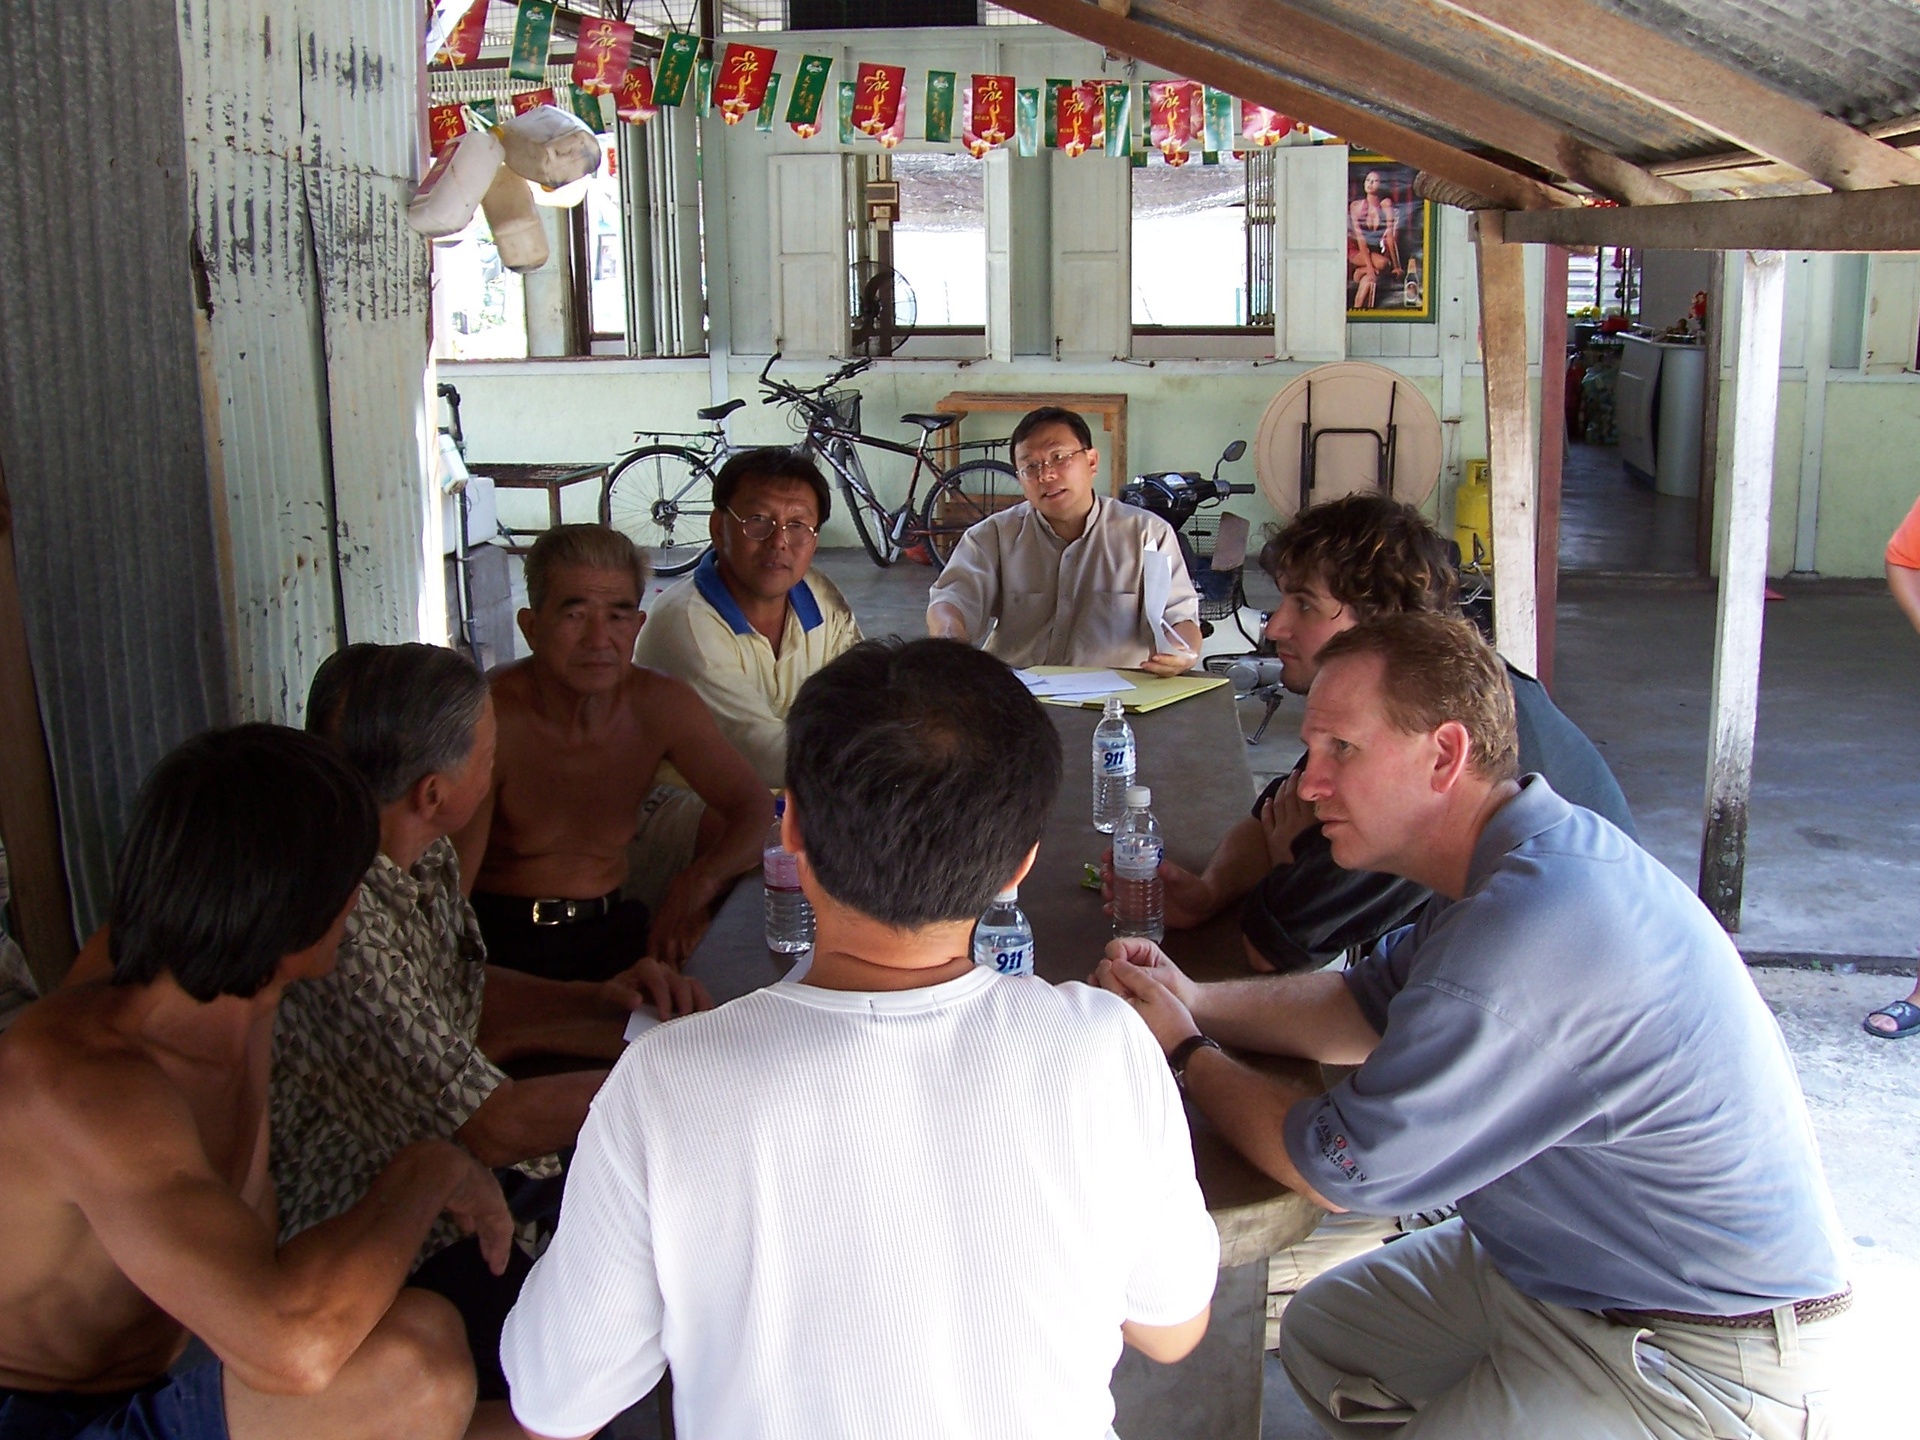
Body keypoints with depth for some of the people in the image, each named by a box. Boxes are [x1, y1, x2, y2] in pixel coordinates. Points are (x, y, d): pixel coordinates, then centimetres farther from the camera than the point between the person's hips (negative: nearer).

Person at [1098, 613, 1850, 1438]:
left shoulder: (1531, 938, -34)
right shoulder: (1526, 856, -1)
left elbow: (1339, 1171, -23)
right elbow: (1369, 1006, 13)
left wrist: (1185, 1053, -7)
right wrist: (1194, 1000, -2)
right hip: (1567, 1262, 10)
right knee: (1320, 1334, 17)